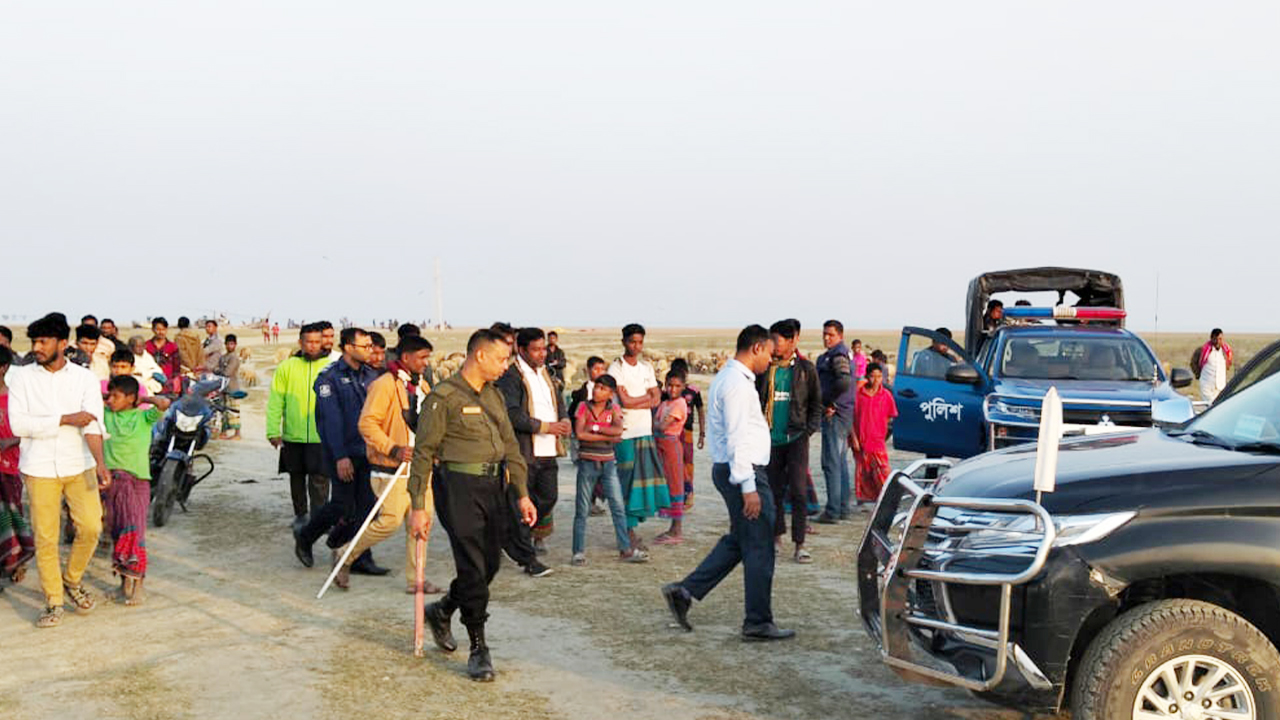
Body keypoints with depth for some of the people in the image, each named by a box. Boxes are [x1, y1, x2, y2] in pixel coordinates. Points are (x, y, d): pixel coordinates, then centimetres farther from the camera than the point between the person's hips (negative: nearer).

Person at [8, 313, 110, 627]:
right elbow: (18, 424, -11)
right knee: (45, 537, 1)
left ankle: (73, 579, 22)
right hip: (39, 468, -1)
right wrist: (66, 419, -15)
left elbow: (93, 424, -10)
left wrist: (100, 463, -24)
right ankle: (53, 602, 15)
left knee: (90, 527, -5)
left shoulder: (85, 378, 0)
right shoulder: (23, 378, -1)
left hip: (79, 465, 1)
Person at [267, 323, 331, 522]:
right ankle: (300, 513, 30)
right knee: (297, 477, 15)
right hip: (293, 436, 2)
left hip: (322, 436, -2)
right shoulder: (287, 367, 4)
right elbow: (275, 401, 4)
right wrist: (273, 431, -2)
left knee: (319, 479, -7)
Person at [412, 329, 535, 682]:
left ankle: (441, 612, 35)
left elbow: (510, 445, 19)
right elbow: (423, 453, -9)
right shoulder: (444, 397, -9)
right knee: (472, 568, -6)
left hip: (493, 486, 8)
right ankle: (479, 649, 6)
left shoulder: (494, 395, 15)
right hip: (458, 487, -7)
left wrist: (522, 494, 12)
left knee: (490, 564, 10)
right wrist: (418, 507, -12)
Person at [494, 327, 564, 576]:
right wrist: (546, 426, -17)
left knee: (548, 497, 11)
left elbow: (558, 401, 25)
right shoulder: (510, 377, -10)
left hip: (547, 451, 8)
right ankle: (526, 557, 9)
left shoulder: (544, 373, 17)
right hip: (523, 451, -8)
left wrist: (564, 420, 3)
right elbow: (512, 415, -18)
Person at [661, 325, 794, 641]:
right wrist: (749, 487, -23)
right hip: (744, 472, -10)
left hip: (728, 470, 10)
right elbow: (738, 439, -22)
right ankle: (758, 623, 9)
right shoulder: (737, 384, -17)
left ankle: (684, 591, 14)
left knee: (738, 541, 17)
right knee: (759, 548, -1)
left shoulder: (725, 378, 15)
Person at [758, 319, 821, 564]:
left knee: (798, 491, -7)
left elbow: (816, 403, 9)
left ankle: (799, 546, -4)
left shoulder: (805, 369, 1)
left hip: (796, 438, -2)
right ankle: (776, 536, 24)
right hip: (771, 439, 2)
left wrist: (810, 429, -1)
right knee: (774, 491, 9)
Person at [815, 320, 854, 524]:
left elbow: (844, 381, -28)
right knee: (841, 462, 14)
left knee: (831, 463, -9)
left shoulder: (838, 355, -13)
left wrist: (829, 403, -17)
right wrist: (829, 403, 9)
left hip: (834, 415, -11)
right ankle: (843, 508, 21)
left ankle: (833, 511, -8)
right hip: (844, 415, 11)